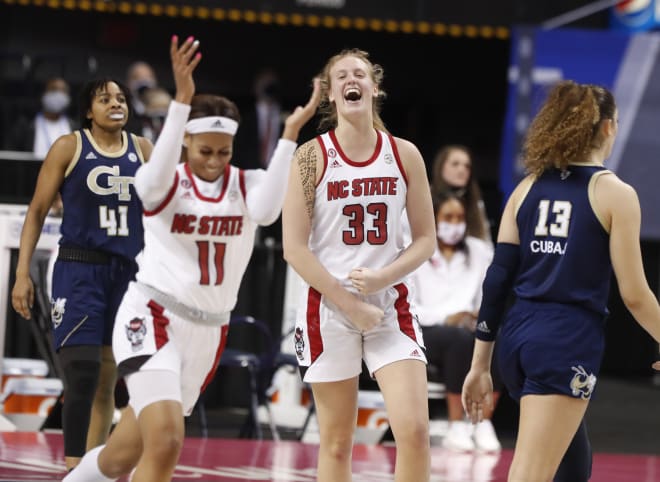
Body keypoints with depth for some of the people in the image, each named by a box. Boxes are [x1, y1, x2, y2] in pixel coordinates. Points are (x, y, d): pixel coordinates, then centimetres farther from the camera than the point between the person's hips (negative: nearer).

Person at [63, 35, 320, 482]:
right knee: (165, 442, -24)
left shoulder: (246, 185, 1)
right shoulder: (165, 183, -6)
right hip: (152, 321, -4)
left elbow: (266, 210, -24)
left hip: (208, 332, 4)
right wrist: (182, 100, -41)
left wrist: (290, 134, -29)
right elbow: (156, 180, -33)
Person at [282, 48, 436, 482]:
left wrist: (385, 276, -11)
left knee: (415, 430, -11)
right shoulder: (312, 157, -3)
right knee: (337, 443, 4)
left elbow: (426, 240, 7)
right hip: (329, 306, -2)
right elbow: (294, 247, -6)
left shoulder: (404, 154, 4)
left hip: (391, 304, 2)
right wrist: (348, 302, -11)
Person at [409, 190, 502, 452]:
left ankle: (484, 424, -27)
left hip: (471, 327, 3)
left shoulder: (480, 251, 18)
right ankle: (457, 427, -32)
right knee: (460, 339, -38)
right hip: (427, 333, -3)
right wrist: (445, 318, -17)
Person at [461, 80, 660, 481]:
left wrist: (480, 365, 12)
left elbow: (497, 280, 7)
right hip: (569, 343, -6)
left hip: (519, 338, 6)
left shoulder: (528, 189, 10)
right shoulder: (615, 193, -4)